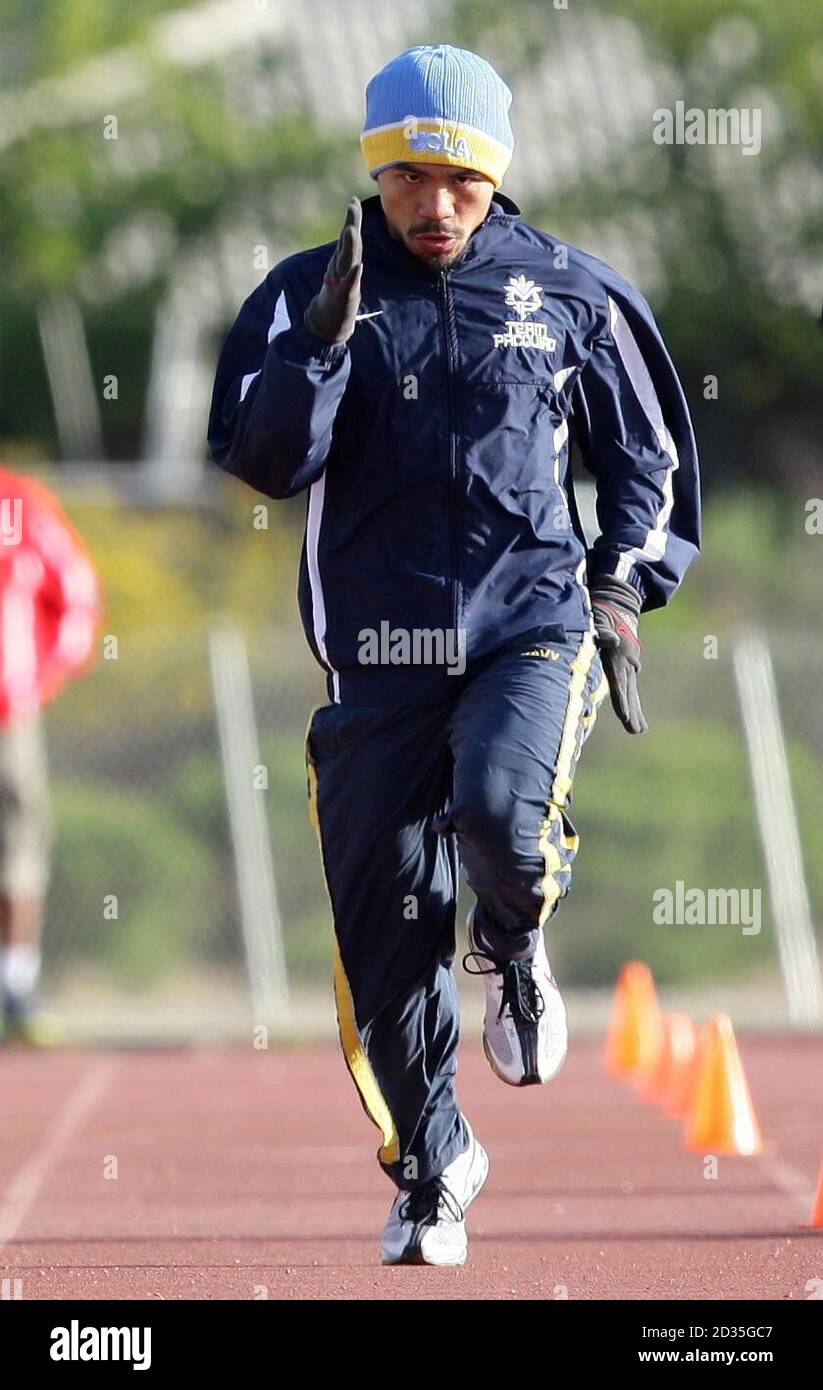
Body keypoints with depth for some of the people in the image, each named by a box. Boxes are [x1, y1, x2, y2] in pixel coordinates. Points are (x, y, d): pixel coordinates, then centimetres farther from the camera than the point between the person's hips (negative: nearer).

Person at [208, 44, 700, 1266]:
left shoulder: (571, 293, 5)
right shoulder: (307, 293, 4)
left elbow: (646, 455, 16)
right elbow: (264, 459, -7)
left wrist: (621, 590, 4)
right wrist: (324, 343, -20)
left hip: (533, 629, -1)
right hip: (378, 654, 1)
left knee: (503, 817, -30)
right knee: (386, 947, 1)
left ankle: (514, 951, 6)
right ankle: (432, 1172, 22)